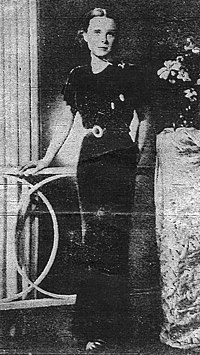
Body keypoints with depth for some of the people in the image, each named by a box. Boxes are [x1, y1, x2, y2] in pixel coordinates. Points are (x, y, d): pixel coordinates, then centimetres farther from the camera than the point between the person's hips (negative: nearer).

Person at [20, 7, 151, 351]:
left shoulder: (128, 73, 3)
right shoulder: (77, 76, 14)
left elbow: (143, 117, 11)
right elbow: (66, 124, 18)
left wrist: (135, 151, 0)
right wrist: (45, 160, 14)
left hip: (119, 161, -3)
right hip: (89, 159, 4)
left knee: (112, 237, -8)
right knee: (93, 237, 2)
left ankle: (103, 326, -3)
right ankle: (96, 327, 7)